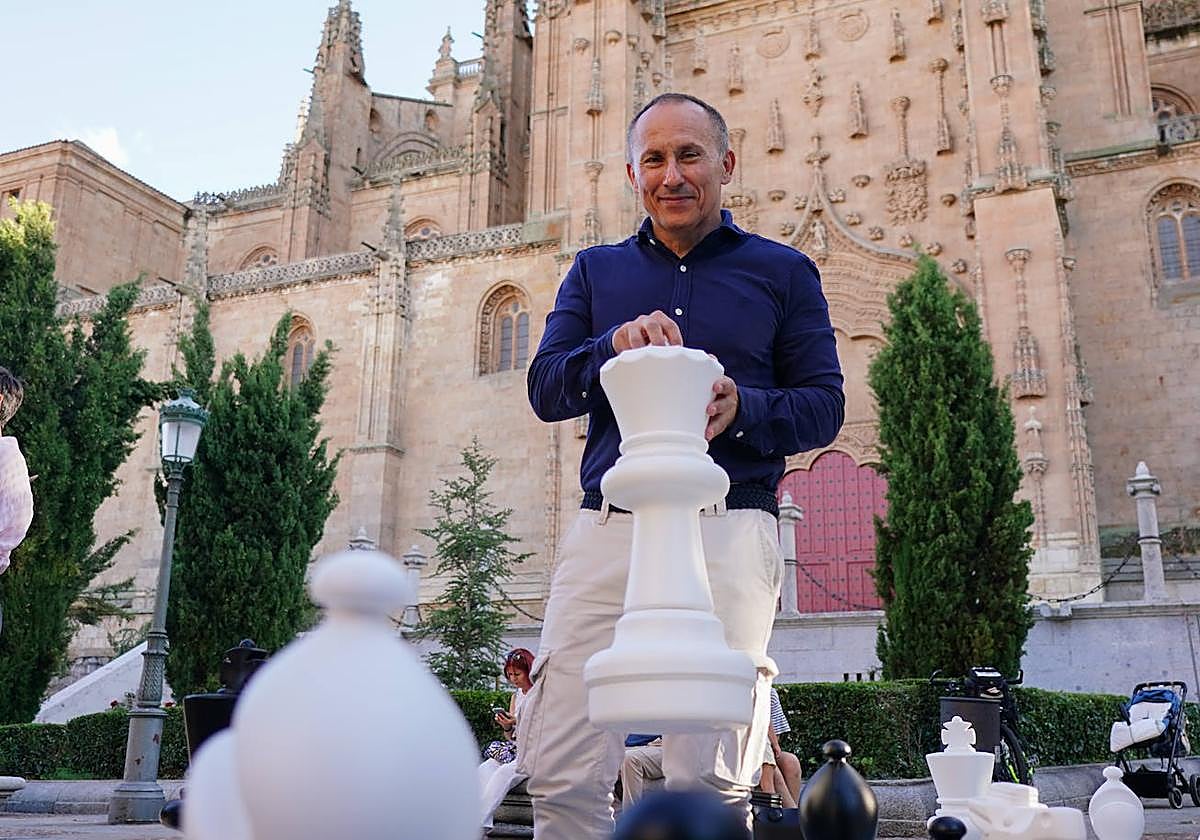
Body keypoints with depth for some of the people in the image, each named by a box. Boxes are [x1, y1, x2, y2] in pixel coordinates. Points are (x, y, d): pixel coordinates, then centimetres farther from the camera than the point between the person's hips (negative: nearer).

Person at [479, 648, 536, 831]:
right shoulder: (515, 696, 17)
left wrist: (517, 722, -18)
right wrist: (506, 727, -6)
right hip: (515, 749, 6)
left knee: (504, 772, -31)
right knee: (484, 769, -22)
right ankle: (483, 828, -33)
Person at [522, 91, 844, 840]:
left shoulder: (784, 272, 15)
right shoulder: (595, 272, 21)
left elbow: (825, 405, 8)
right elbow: (545, 390, 10)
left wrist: (742, 409, -12)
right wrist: (614, 347, -10)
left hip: (729, 528, -1)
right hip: (607, 526, 2)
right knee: (560, 774, -2)